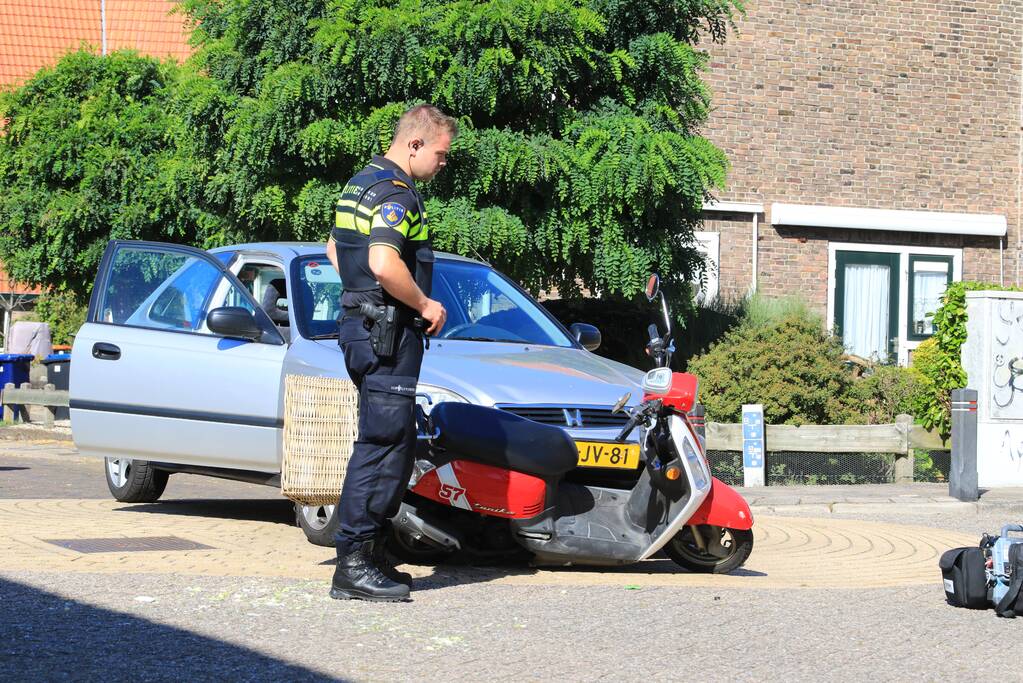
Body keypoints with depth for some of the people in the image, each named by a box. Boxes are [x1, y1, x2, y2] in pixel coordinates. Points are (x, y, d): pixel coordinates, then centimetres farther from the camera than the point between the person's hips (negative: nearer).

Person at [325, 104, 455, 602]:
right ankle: (354, 565, -11)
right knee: (383, 444, -10)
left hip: (361, 323, 11)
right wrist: (425, 305, -15)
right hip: (388, 332, -11)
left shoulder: (360, 185, 18)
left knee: (394, 444, 15)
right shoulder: (395, 193, -16)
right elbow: (384, 264, -29)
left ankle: (370, 554, 18)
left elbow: (333, 250, 30)